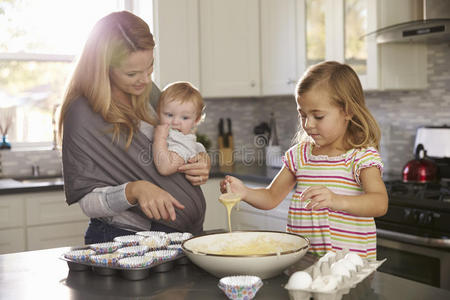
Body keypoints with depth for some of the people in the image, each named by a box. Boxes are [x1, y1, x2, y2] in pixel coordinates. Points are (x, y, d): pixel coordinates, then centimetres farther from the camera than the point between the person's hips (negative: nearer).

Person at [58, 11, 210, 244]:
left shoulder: (147, 91, 8)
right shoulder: (83, 115, -13)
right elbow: (87, 202, -9)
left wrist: (201, 164, 1)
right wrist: (134, 190, -27)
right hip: (120, 240, -6)